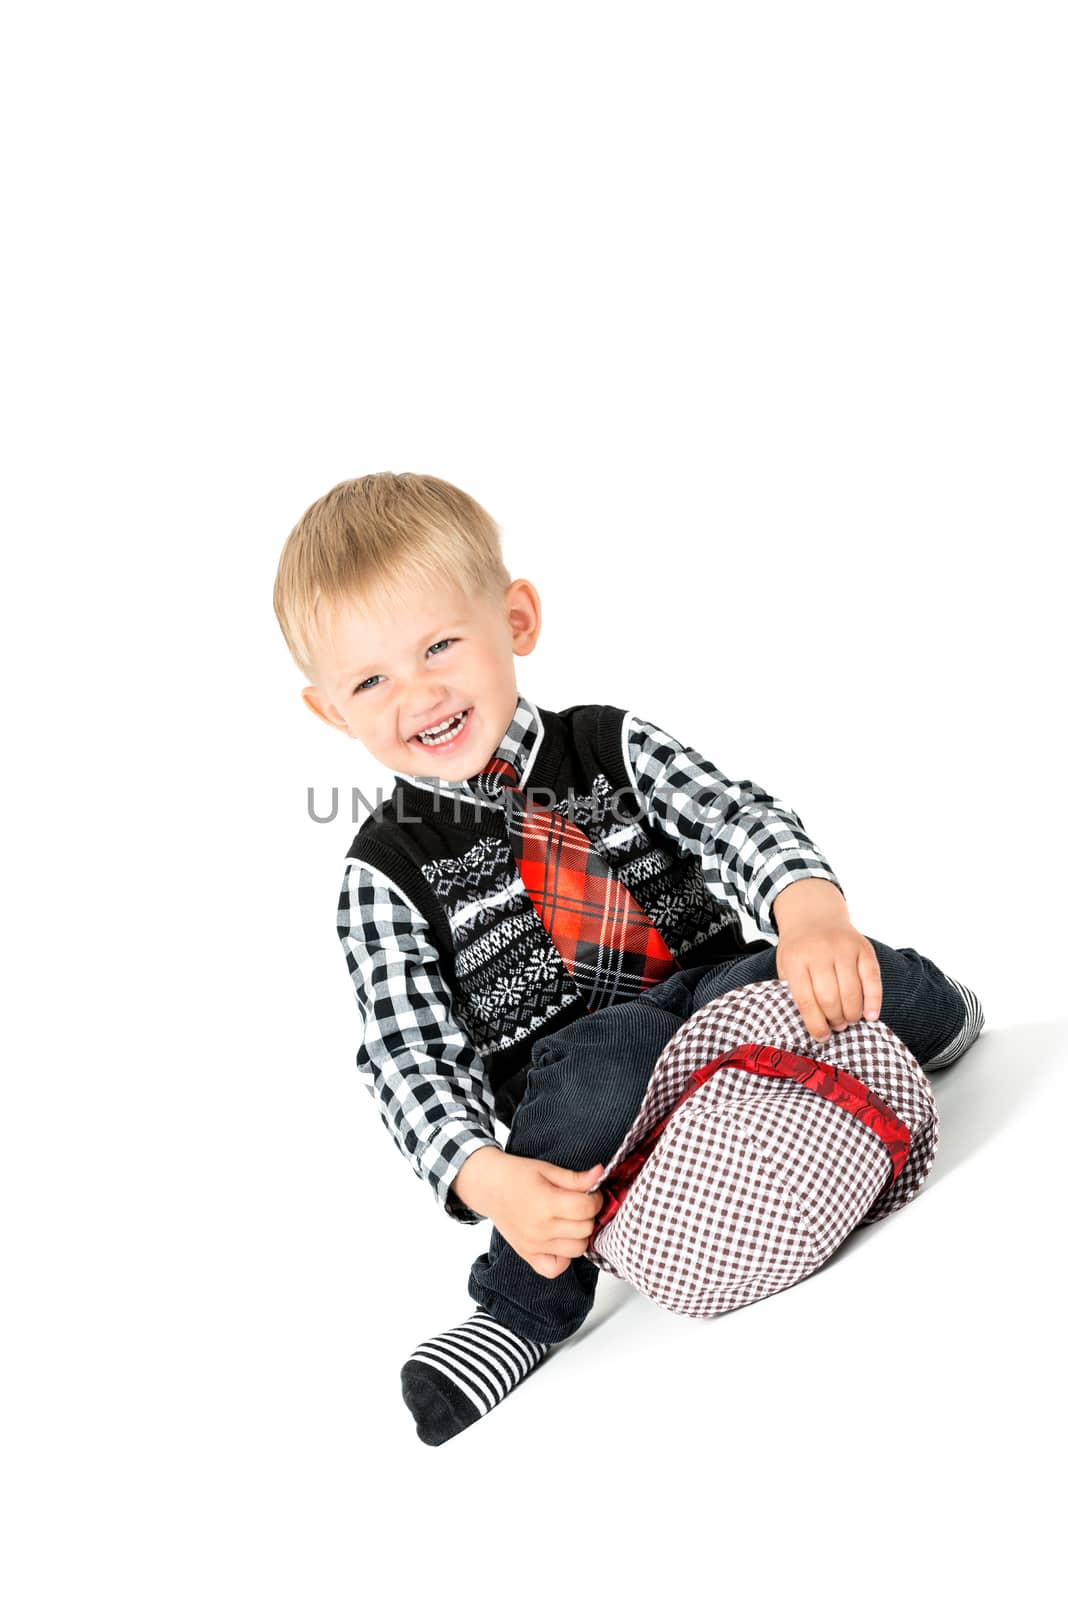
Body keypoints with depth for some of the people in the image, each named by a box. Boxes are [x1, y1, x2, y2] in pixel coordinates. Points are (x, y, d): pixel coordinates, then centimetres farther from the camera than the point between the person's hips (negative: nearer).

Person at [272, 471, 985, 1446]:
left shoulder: (611, 746, 3)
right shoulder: (387, 873, -2)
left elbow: (739, 818, -13)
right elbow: (413, 1055, -8)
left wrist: (811, 913, -35)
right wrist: (483, 1177, -27)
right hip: (574, 1064, -2)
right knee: (605, 1068, -37)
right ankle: (523, 1312, -19)